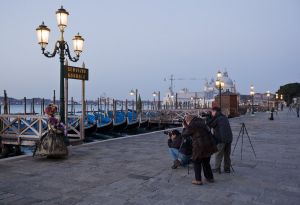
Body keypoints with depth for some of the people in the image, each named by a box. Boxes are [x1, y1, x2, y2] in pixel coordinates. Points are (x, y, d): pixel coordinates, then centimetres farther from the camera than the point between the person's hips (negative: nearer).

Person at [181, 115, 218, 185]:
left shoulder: (191, 126, -10)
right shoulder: (201, 122, 10)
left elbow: (183, 135, 0)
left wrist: (184, 128, 19)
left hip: (200, 147, -7)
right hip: (208, 145, 7)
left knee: (197, 163, 9)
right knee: (206, 162, 20)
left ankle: (198, 180, 10)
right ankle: (210, 177, 27)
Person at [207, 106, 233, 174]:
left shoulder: (216, 118, -7)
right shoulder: (225, 117, 16)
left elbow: (208, 125, -7)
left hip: (221, 139, -7)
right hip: (229, 138, 7)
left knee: (218, 154, 1)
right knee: (227, 154, 13)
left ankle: (217, 168, 4)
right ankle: (227, 168, 18)